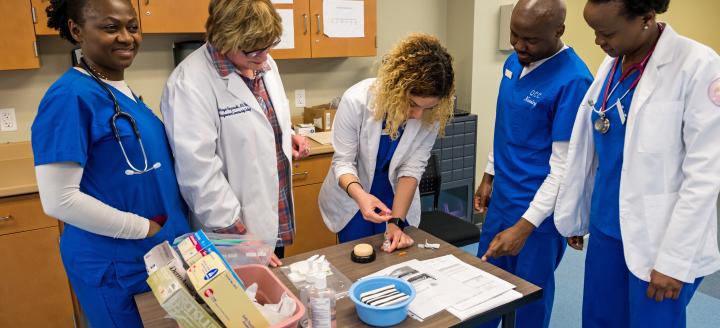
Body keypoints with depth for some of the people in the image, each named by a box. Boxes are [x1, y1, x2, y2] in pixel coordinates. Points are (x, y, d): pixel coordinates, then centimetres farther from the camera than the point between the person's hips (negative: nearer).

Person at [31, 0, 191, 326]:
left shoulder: (123, 90, 5)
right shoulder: (70, 96, -19)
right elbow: (59, 199, -23)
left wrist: (171, 224, 6)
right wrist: (146, 229, -16)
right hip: (114, 265, -8)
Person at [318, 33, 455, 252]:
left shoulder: (432, 115, -21)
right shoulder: (357, 100, -28)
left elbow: (412, 168, -18)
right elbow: (342, 161, -21)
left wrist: (396, 221, -24)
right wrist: (359, 194, -39)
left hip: (398, 200, 2)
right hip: (352, 200, -1)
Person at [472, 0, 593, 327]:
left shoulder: (573, 80, -22)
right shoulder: (513, 62, 2)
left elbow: (564, 166, -21)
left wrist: (525, 225, -23)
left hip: (539, 207, -7)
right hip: (501, 196, 7)